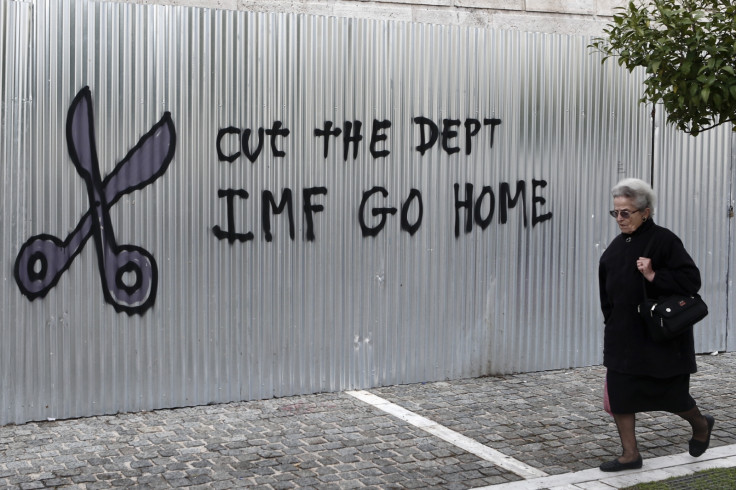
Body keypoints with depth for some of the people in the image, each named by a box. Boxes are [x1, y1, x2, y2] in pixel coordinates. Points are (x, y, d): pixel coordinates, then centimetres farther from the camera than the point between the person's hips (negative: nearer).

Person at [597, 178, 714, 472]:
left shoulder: (664, 240, -12)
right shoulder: (616, 247, 7)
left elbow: (691, 280, -16)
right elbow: (607, 290, 15)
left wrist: (654, 276, -26)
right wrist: (611, 323, 8)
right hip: (624, 337, 6)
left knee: (671, 394, 9)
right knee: (619, 394, 1)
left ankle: (701, 425, 40)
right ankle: (630, 455, 12)